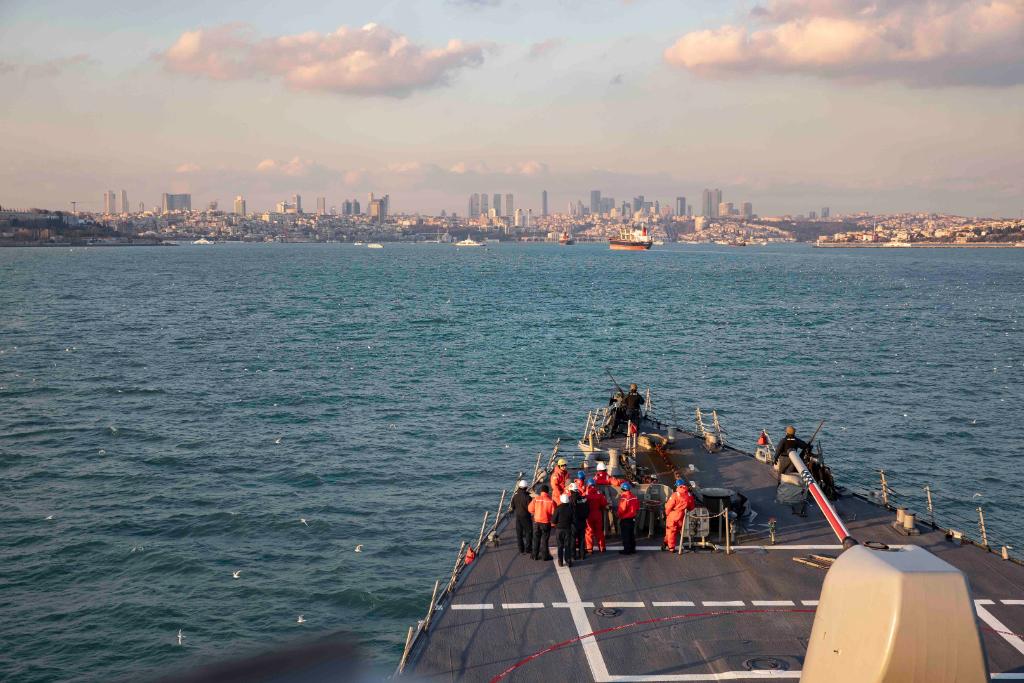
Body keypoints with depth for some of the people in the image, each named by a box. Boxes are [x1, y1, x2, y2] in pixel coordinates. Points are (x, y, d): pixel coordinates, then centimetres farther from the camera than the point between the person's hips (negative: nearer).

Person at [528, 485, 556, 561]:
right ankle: (545, 556, 14)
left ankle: (535, 555, 21)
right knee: (544, 540, 9)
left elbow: (530, 509, -5)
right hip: (546, 523, -2)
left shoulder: (536, 499, -10)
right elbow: (553, 512, -13)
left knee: (536, 539, 15)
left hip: (536, 522, 2)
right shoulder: (550, 501, -15)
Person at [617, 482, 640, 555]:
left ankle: (627, 550, 2)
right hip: (633, 518, 8)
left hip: (625, 519, -8)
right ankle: (632, 549, 21)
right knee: (632, 534, 16)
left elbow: (622, 509, -20)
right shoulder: (634, 497, 3)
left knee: (626, 535, 0)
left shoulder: (624, 497, -21)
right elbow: (637, 508, 11)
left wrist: (619, 516, -3)